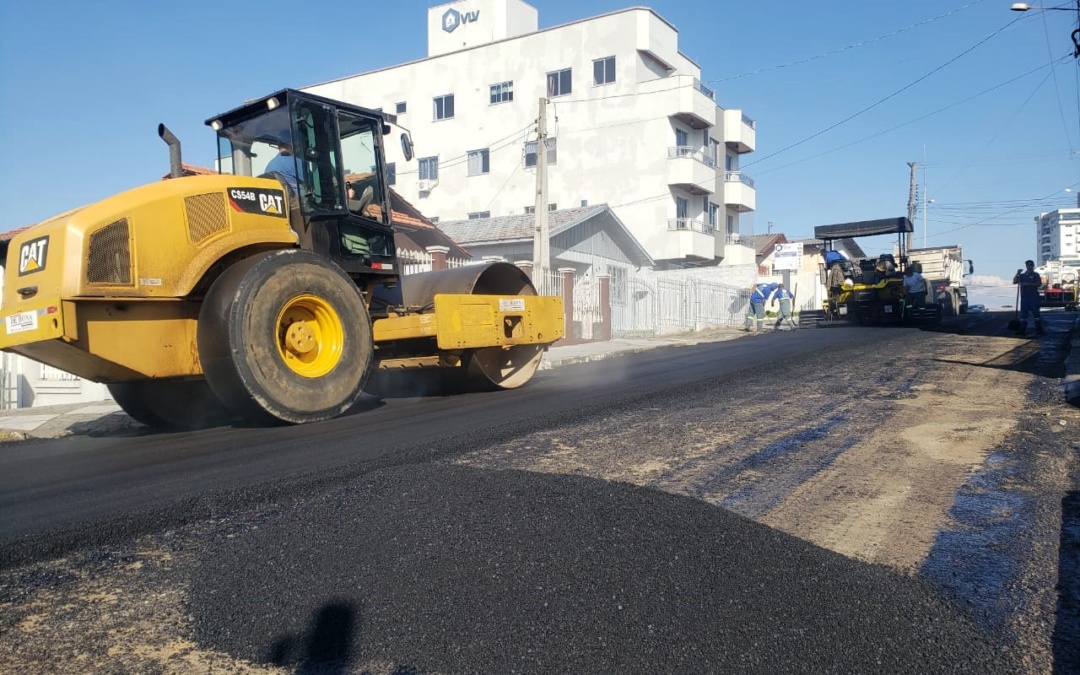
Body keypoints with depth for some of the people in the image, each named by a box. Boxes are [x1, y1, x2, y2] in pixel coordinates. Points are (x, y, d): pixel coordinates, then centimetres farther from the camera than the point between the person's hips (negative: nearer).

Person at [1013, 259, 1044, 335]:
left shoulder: (1035, 275, 6)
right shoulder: (1022, 275, 17)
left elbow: (1039, 283, -7)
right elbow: (1014, 282, 8)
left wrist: (1028, 284, -16)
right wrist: (1017, 274, -4)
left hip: (1033, 296, -4)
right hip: (1024, 296, 4)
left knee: (1035, 313, -6)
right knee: (1023, 313, 3)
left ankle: (1039, 329, -3)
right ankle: (1022, 329, 6)